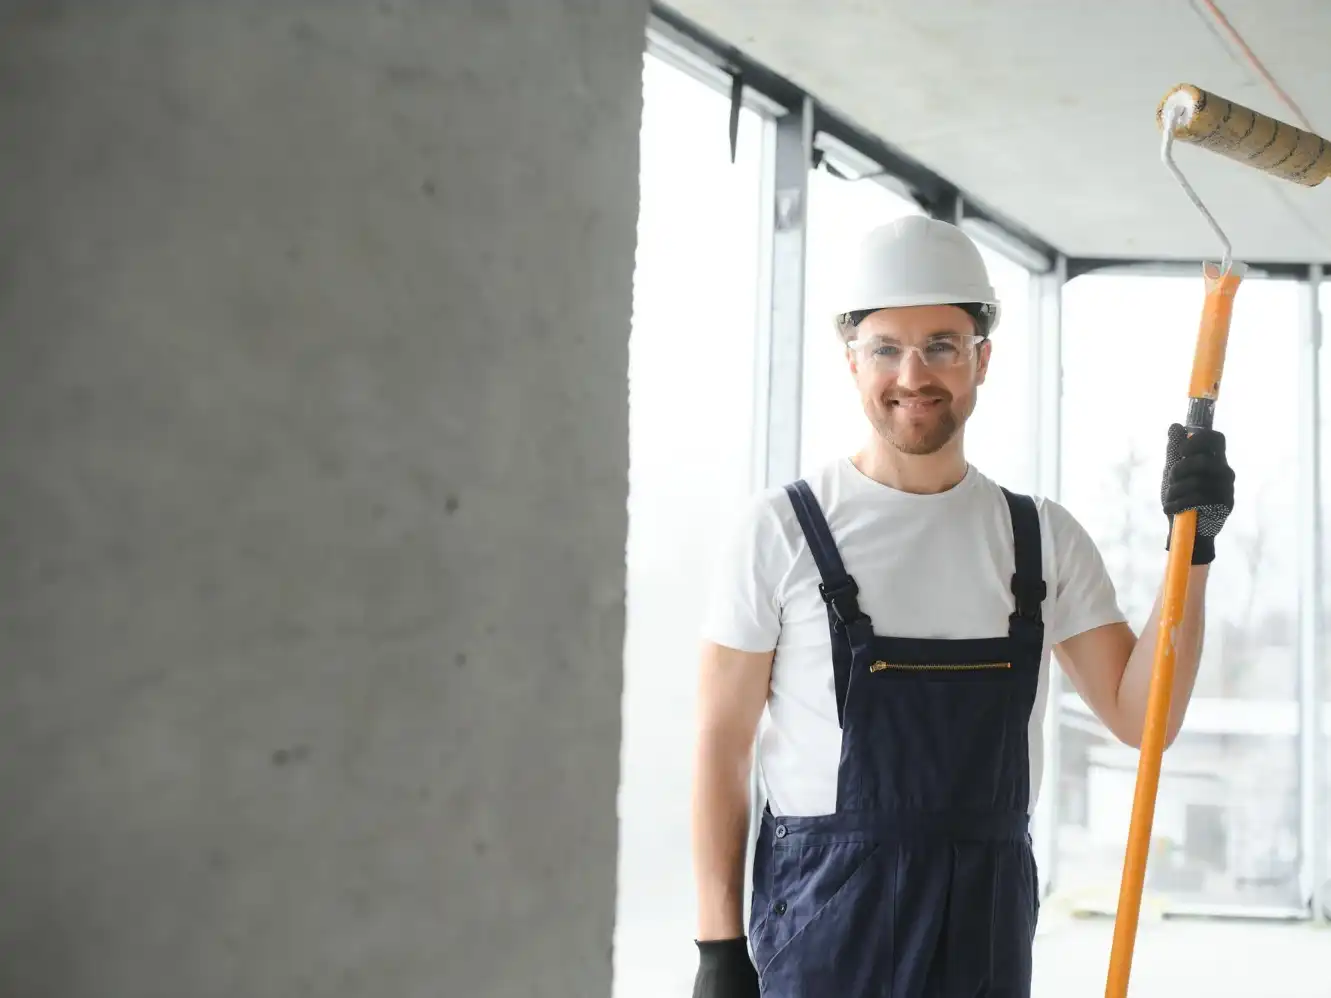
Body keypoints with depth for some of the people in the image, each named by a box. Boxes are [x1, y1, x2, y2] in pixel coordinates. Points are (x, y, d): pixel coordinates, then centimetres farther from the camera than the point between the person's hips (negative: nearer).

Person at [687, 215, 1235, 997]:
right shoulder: (784, 528, -4)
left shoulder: (1045, 538, 7)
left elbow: (1140, 716, 3)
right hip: (825, 910, -3)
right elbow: (723, 739, -3)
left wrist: (1191, 549, -8)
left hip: (989, 920, 4)